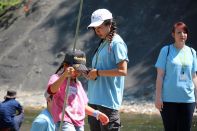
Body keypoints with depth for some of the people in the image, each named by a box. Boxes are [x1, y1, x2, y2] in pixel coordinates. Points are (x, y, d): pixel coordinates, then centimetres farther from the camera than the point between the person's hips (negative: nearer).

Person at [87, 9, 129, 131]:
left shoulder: (117, 43, -10)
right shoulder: (103, 43, 18)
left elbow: (122, 71, -18)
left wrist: (98, 72, -15)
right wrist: (90, 72, 5)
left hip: (108, 101, -10)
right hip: (95, 98, 10)